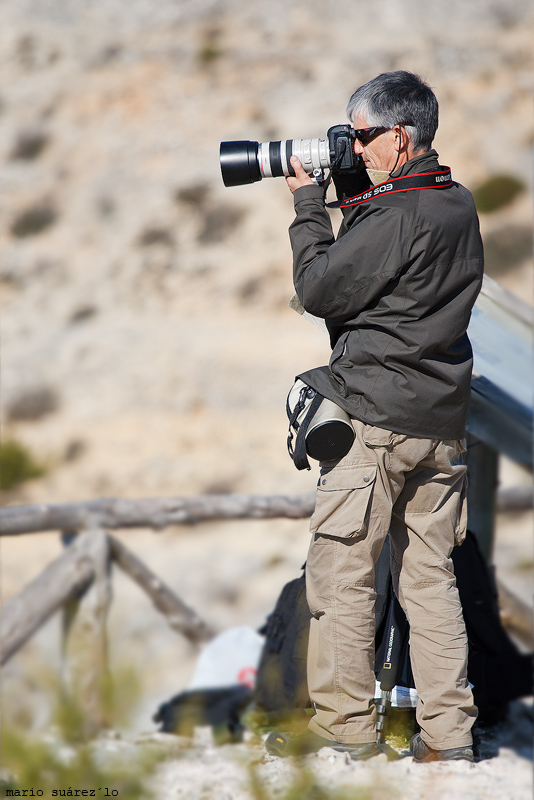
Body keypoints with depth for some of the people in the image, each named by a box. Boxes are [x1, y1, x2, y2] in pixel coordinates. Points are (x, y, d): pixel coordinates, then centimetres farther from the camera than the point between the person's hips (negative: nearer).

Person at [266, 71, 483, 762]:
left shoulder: (396, 216, -17)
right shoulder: (458, 206, 10)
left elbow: (319, 291, -9)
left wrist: (307, 204, 2)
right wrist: (347, 188, 13)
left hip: (376, 419, -8)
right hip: (443, 420, 8)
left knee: (340, 575, 1)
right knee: (429, 576, 10)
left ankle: (344, 725, 6)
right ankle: (447, 732, 9)